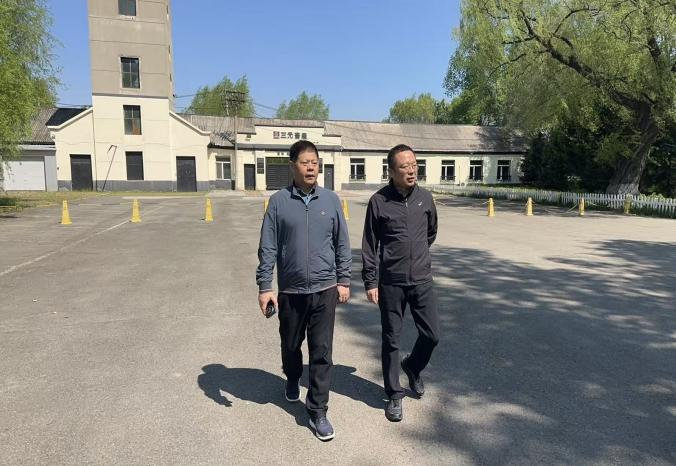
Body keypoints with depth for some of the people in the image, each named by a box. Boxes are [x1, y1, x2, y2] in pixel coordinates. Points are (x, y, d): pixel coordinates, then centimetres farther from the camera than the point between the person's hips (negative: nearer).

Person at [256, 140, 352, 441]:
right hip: (290, 291, 0)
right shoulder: (279, 201, -4)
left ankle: (317, 411, 17)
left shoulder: (331, 200, -1)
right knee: (291, 345, 19)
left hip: (325, 290, 0)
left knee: (322, 352, 2)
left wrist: (343, 281, 3)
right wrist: (264, 287, -7)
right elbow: (268, 248, -4)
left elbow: (342, 244, 4)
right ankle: (292, 380, 50)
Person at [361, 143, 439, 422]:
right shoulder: (379, 201, -7)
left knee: (432, 334, 6)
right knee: (391, 340, 7)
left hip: (422, 280, 3)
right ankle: (394, 395, 25)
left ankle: (413, 367, 38)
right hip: (390, 282, -3)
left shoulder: (425, 198, 1)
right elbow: (369, 245, -4)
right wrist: (370, 282, -6)